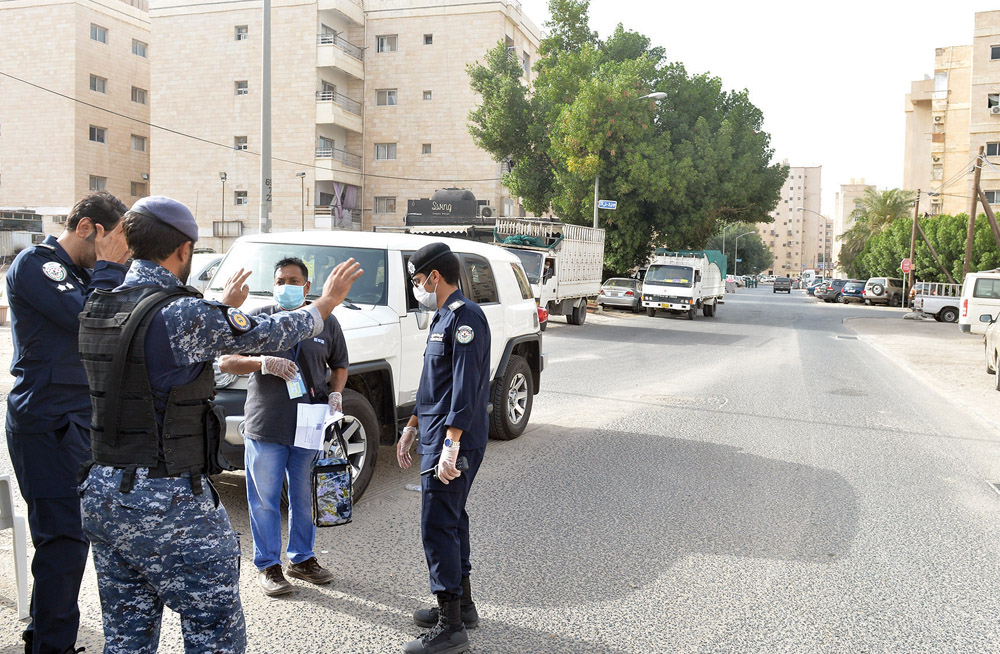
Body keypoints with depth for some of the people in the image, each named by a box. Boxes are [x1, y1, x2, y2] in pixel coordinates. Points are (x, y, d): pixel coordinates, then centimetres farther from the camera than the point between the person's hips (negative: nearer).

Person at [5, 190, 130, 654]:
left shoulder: (80, 272, 17)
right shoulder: (35, 263, -9)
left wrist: (114, 269, 4)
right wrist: (109, 266, -12)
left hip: (78, 420, 9)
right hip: (47, 422, -9)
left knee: (65, 535, 15)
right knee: (65, 539, -7)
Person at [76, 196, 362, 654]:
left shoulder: (96, 311, 6)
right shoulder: (184, 315, -19)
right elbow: (267, 333, -6)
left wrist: (224, 307, 38)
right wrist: (327, 301, 11)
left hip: (102, 492, 9)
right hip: (167, 501, -8)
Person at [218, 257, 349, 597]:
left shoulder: (326, 322, 7)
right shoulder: (257, 319, 1)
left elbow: (339, 364, 18)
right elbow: (225, 362, -1)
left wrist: (336, 393, -1)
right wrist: (263, 363, -17)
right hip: (265, 427, -2)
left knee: (305, 497, 12)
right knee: (264, 499, 6)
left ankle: (302, 558, 30)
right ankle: (268, 565, 21)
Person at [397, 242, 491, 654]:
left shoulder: (464, 316, -15)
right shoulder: (443, 318, 17)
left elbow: (466, 385, -23)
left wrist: (451, 443, -26)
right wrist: (412, 427, 23)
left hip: (453, 442, -10)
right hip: (435, 436, 10)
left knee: (438, 527, -7)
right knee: (452, 520, 17)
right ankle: (462, 604, 30)